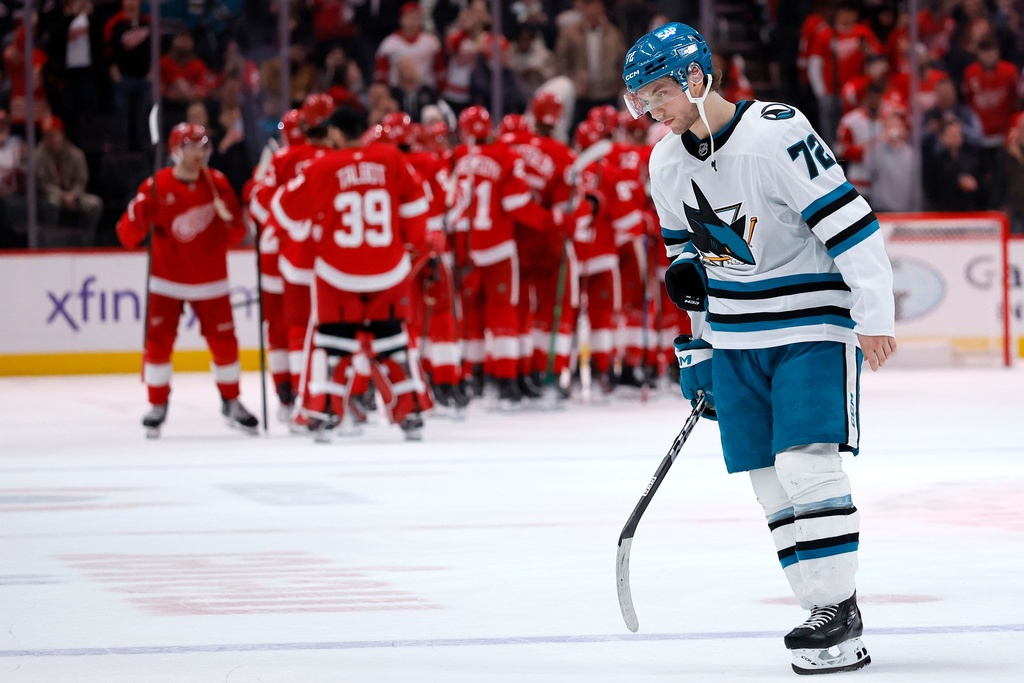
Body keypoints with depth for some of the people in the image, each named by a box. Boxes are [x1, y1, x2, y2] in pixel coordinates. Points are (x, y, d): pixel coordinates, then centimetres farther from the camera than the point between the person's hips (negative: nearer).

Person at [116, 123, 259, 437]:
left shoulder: (217, 183, -1)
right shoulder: (156, 187, -10)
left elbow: (234, 234, 4)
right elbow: (128, 235, -11)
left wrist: (231, 219, -19)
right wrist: (140, 213, -32)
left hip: (210, 279, 2)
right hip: (167, 281, -2)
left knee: (224, 341, 3)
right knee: (158, 342, -7)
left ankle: (231, 403, 21)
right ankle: (157, 405, 10)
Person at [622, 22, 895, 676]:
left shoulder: (777, 133, -20)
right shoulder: (667, 163, 5)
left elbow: (848, 220, -20)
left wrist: (875, 316, -22)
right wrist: (699, 342, 17)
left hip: (813, 324, -8)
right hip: (737, 339, 8)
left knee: (807, 464, -18)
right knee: (770, 480, 3)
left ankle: (838, 611, -12)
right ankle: (829, 621, 7)